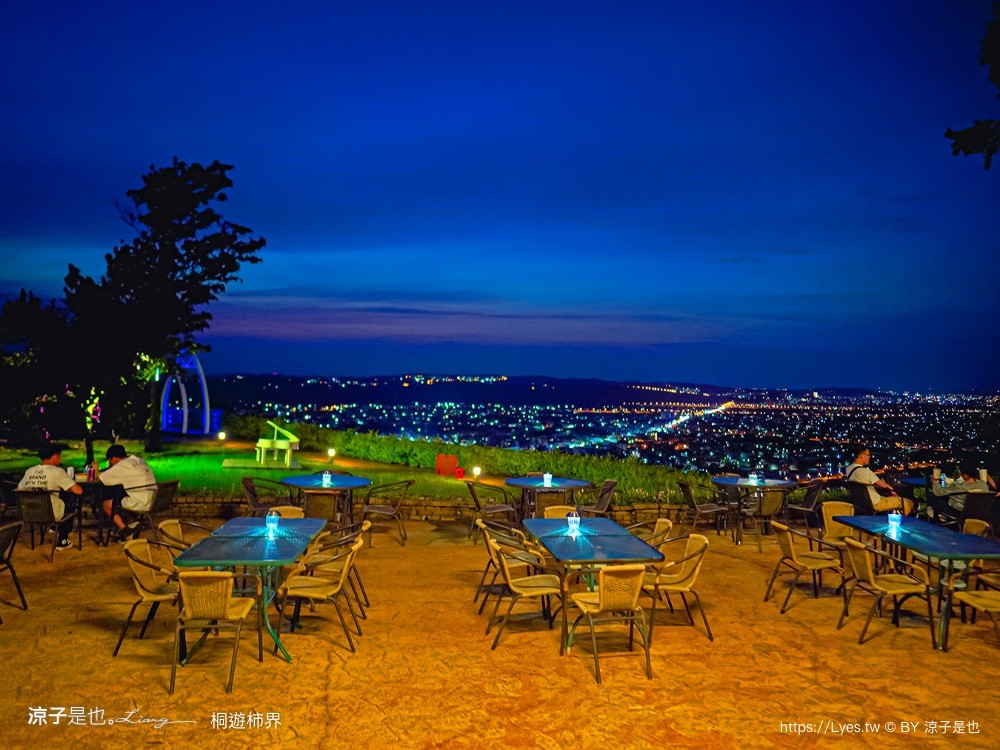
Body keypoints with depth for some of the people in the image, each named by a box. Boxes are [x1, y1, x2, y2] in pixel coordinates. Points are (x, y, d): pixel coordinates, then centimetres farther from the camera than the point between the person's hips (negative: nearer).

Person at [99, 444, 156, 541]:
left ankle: (124, 529, 10)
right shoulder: (138, 460, 16)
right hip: (152, 501, 8)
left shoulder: (122, 465, -7)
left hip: (140, 503, -8)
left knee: (107, 504, 8)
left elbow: (101, 478, -4)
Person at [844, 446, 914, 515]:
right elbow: (884, 485, -12)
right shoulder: (864, 471, -25)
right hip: (875, 504, -9)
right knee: (909, 503, -1)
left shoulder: (848, 469, 1)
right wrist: (891, 489, 10)